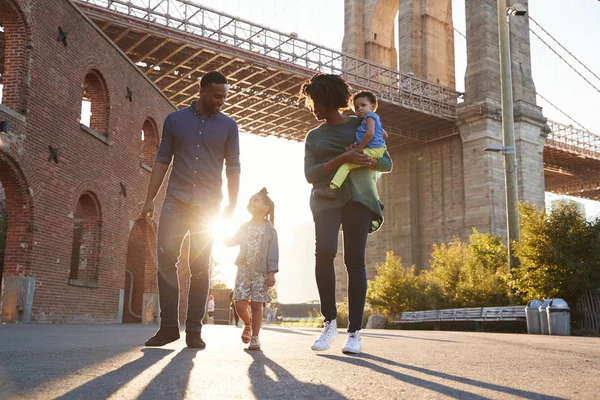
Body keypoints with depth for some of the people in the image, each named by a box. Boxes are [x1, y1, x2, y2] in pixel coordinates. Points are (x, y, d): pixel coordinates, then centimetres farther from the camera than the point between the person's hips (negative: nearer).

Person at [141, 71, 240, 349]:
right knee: (165, 258, -8)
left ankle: (194, 330, 4)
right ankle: (168, 326, 1)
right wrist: (150, 199, 3)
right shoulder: (175, 120, 10)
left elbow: (233, 168, 7)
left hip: (208, 205, -1)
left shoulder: (228, 126, 9)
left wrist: (232, 205, -3)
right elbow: (162, 161, 10)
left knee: (200, 266, -2)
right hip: (176, 201, 1)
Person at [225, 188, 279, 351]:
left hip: (261, 272, -3)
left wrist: (272, 273, -11)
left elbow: (273, 252, -5)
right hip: (243, 270, 3)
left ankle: (255, 338, 9)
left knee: (256, 305, -2)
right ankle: (248, 323, 29)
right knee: (239, 304, -2)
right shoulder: (244, 227, 12)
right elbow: (232, 241, 16)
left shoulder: (269, 230, -1)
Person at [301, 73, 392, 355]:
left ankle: (354, 332, -6)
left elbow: (388, 164, 12)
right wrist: (342, 159, -9)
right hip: (326, 199, 1)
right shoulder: (314, 136, 20)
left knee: (355, 260, -9)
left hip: (357, 197, -1)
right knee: (324, 252, -22)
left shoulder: (360, 125, 15)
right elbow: (310, 174, 5)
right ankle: (330, 322, -11)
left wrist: (366, 160, -10)